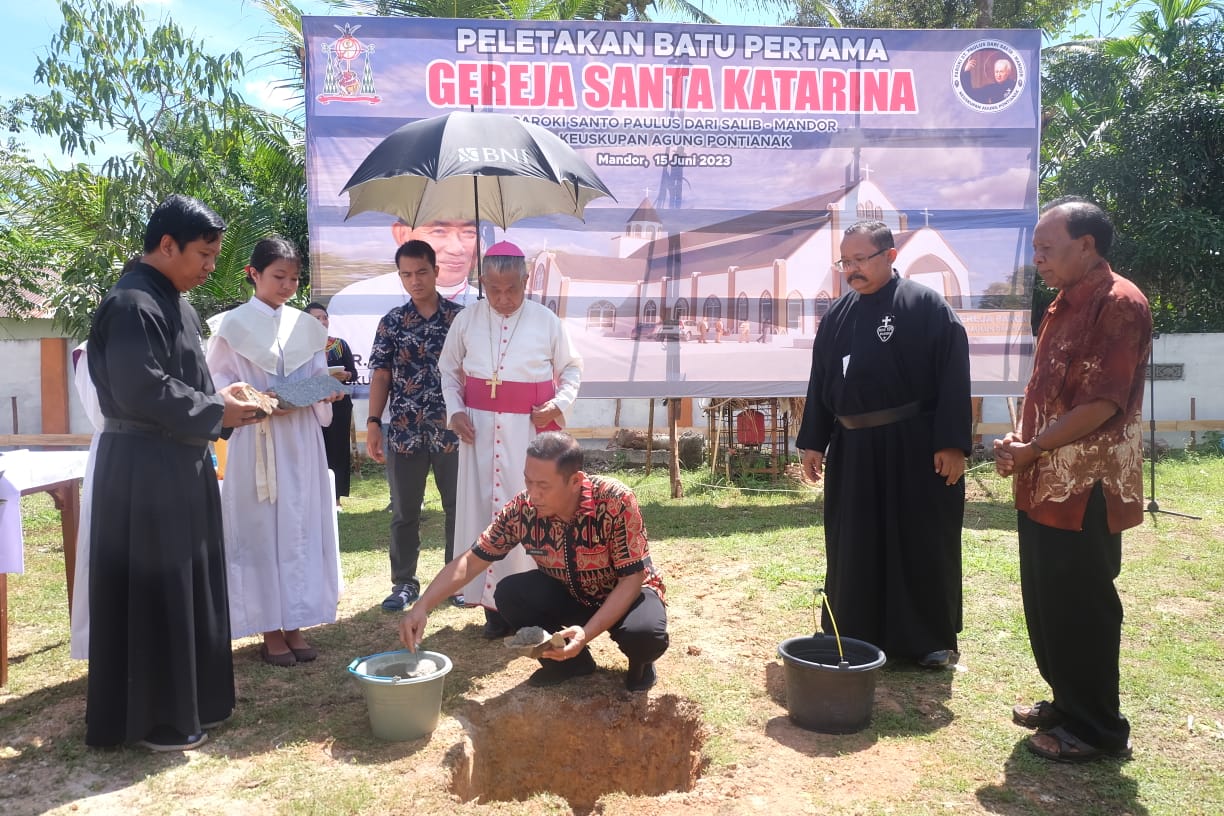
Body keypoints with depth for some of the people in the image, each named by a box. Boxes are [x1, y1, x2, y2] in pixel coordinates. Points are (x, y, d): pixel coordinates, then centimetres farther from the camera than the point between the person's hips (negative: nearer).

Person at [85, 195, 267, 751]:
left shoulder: (174, 301, 14)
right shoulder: (131, 304, -17)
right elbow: (141, 391, -24)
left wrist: (221, 401, 3)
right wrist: (216, 412, -15)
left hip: (181, 466, 10)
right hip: (144, 472, -10)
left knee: (188, 589, 16)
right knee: (152, 595, 1)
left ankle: (190, 700, 29)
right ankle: (153, 719, 14)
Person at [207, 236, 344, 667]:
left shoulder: (307, 327, 9)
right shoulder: (232, 325, -2)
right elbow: (218, 385, -4)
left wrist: (327, 391, -8)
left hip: (302, 440, 4)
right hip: (256, 440, -4)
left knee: (302, 527, 6)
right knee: (261, 529, 1)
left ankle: (295, 623, 17)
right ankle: (270, 629, 12)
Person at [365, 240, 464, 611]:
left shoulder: (461, 317, 1)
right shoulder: (392, 322, 4)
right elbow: (381, 375, 4)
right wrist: (373, 423, -3)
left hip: (452, 429, -1)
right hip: (404, 431, 1)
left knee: (459, 507, 8)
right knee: (404, 512, 9)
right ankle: (404, 583, 22)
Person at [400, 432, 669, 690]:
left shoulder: (616, 501, -31)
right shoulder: (522, 509, -21)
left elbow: (632, 578, -26)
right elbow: (470, 561, -12)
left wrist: (586, 633, -37)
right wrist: (421, 607, -25)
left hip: (627, 593, -3)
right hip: (569, 594, 4)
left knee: (645, 634, -35)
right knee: (509, 594, -22)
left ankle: (640, 663, 4)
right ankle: (569, 660, 3)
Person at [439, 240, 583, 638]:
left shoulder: (546, 321, 0)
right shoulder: (467, 319, 4)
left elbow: (572, 368, 10)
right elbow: (449, 370, 14)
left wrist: (559, 403, -6)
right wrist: (454, 410, 0)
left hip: (532, 428, -1)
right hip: (480, 427, 2)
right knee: (483, 508, 2)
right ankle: (492, 602, 11)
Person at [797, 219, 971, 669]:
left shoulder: (927, 306, -7)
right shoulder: (837, 314, 9)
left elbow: (954, 378, -10)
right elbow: (820, 382, 12)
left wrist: (952, 443, -16)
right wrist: (812, 441, 10)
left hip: (916, 447, -5)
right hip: (853, 450, 5)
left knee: (922, 544, 5)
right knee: (854, 547, 11)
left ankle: (932, 640, 20)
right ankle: (853, 637, 25)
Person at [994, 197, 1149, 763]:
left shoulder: (1119, 303, -15)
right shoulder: (1064, 304, 14)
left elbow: (1103, 403, -22)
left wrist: (1033, 448, -14)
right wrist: (1018, 440, 2)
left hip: (1086, 489, -9)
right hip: (1043, 485, 9)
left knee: (1081, 610, 1)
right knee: (1046, 604, 17)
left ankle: (1097, 729, 17)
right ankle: (1066, 702, 33)